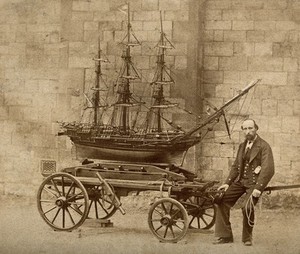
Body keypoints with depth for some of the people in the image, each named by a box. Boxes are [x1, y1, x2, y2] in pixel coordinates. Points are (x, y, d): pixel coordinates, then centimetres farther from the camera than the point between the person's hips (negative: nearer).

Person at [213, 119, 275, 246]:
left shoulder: (264, 147, -9)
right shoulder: (242, 146, 14)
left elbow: (268, 170, -16)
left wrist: (258, 188, -25)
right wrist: (227, 183, 6)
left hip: (254, 183, -7)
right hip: (240, 181, 7)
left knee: (247, 207, -27)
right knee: (222, 201, -4)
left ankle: (247, 238, -4)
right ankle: (225, 236, 4)